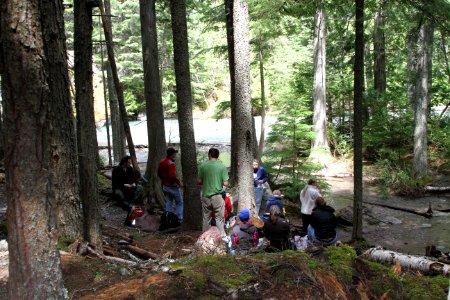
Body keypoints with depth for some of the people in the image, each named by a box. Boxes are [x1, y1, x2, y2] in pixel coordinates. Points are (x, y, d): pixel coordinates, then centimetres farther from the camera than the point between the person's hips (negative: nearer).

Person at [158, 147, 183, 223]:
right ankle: (179, 219, 4)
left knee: (168, 202, 16)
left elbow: (159, 174, 15)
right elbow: (172, 176, -30)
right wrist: (179, 182, -18)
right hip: (173, 186, -8)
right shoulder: (171, 163, -22)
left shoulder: (162, 162, 6)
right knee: (179, 203, 4)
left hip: (165, 186, 8)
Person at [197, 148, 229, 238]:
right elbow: (225, 183, -9)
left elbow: (199, 181, -1)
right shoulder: (222, 167, -7)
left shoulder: (203, 166, -3)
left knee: (206, 218, 13)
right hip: (217, 196, -2)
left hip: (205, 196, 2)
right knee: (219, 218, 6)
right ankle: (222, 236, 7)